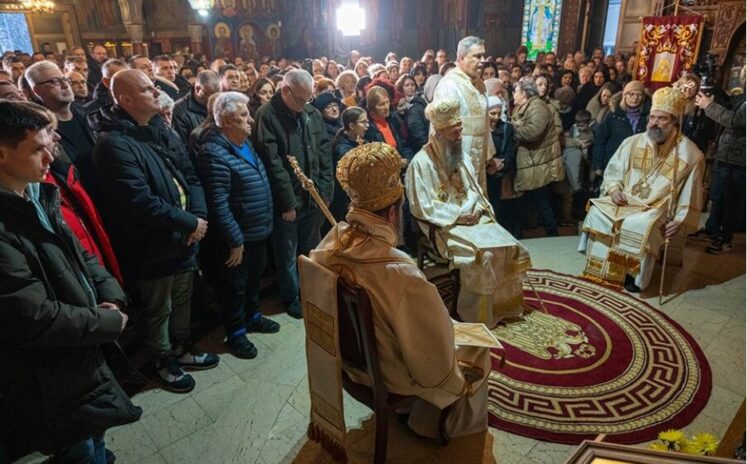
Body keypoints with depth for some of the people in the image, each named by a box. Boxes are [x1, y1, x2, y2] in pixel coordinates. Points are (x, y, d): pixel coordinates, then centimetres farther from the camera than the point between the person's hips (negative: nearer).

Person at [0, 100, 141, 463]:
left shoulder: (38, 197, 2)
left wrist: (110, 295, -6)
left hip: (80, 358, 8)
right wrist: (110, 321, -15)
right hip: (51, 383, -8)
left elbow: (79, 254, 10)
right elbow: (35, 318, -28)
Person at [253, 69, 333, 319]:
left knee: (311, 251, 18)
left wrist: (325, 192, 1)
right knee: (287, 254, 9)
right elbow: (272, 163, -16)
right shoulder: (267, 115, -11)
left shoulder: (313, 114, 7)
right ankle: (291, 297, 28)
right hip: (286, 201, -5)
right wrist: (287, 202, -16)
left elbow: (325, 154, 8)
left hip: (313, 198, 5)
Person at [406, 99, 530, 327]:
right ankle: (477, 314, -9)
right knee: (480, 254, -27)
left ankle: (503, 304, 6)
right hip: (444, 224, -7)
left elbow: (474, 190, 17)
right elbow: (422, 207, -16)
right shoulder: (421, 162, -12)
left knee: (508, 245, -11)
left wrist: (477, 209, -5)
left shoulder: (462, 156, 11)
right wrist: (457, 217, -18)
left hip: (472, 217, 7)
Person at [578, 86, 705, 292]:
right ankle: (601, 267, -8)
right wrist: (613, 188, -9)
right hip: (625, 200, 4)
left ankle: (635, 275, -11)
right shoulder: (632, 142, 4)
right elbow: (613, 170, 11)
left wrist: (680, 220, -9)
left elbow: (690, 193, -2)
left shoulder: (690, 153, -4)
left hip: (659, 207, -3)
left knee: (642, 227, -34)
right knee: (597, 212, -22)